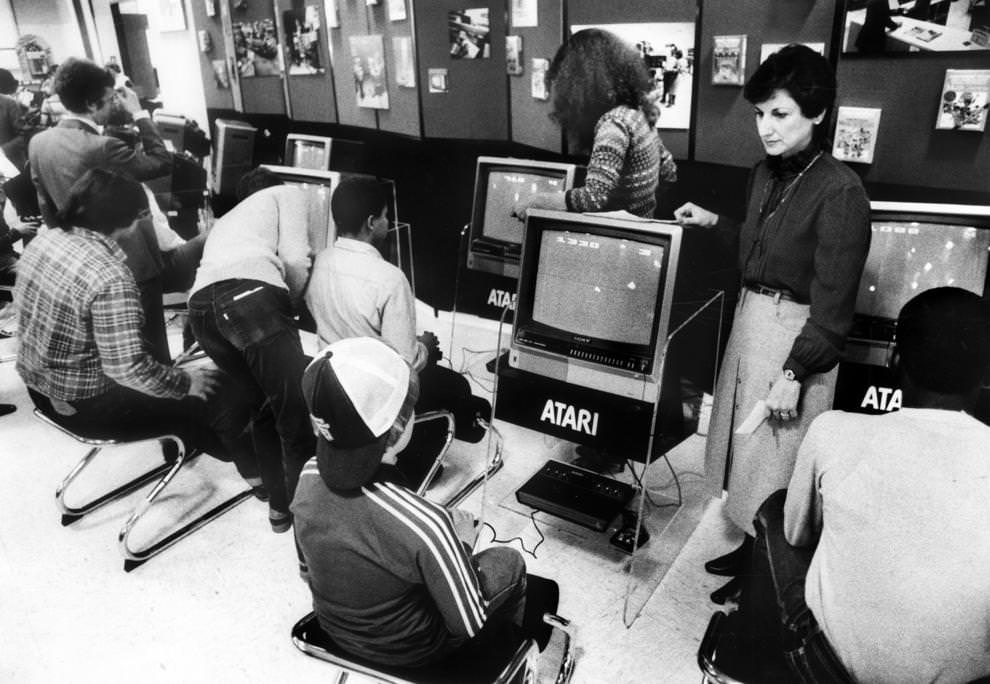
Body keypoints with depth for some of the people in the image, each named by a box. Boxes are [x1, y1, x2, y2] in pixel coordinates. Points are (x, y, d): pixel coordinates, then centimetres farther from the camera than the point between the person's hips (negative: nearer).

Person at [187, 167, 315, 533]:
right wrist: (292, 305, 21)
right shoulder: (289, 194, 24)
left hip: (199, 306, 7)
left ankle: (279, 504, 28)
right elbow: (295, 260, 6)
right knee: (299, 418, -1)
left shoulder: (225, 220, 43)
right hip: (252, 294, -7)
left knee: (264, 406, 23)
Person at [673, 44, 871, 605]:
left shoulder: (839, 192, -19)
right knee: (746, 449, 18)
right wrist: (713, 222, 16)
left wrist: (794, 373, -19)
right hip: (750, 318, 8)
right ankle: (751, 549, 38)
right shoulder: (766, 174, 5)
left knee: (774, 460, 5)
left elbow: (834, 305, -19)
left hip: (796, 334, -8)